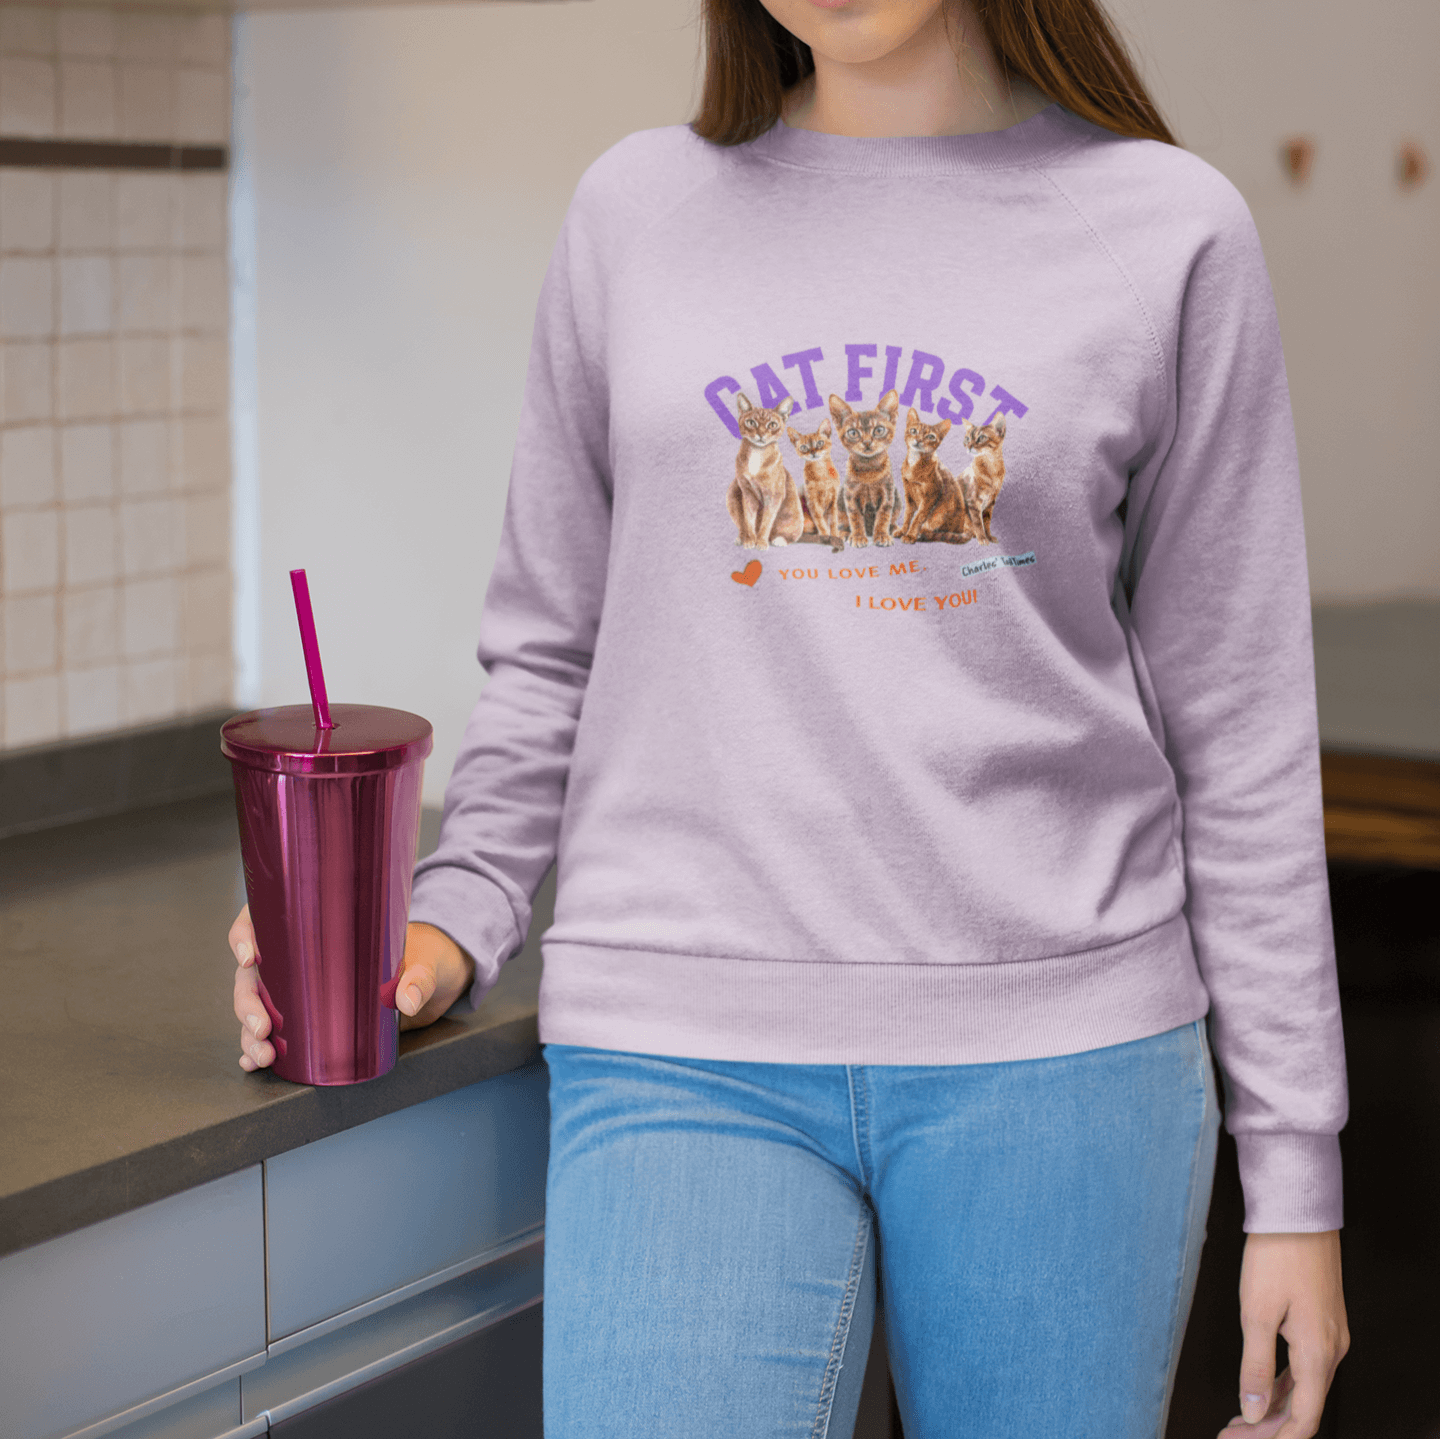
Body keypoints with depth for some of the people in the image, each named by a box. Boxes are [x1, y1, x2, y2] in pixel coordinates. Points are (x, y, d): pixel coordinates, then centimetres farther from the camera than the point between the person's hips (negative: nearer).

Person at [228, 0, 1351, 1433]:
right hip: (687, 1056, 1)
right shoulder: (636, 209, 8)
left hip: (1060, 1052, 0)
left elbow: (1237, 724, 4)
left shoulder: (1169, 231, 4)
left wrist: (1292, 1167, 3)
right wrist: (455, 915, -3)